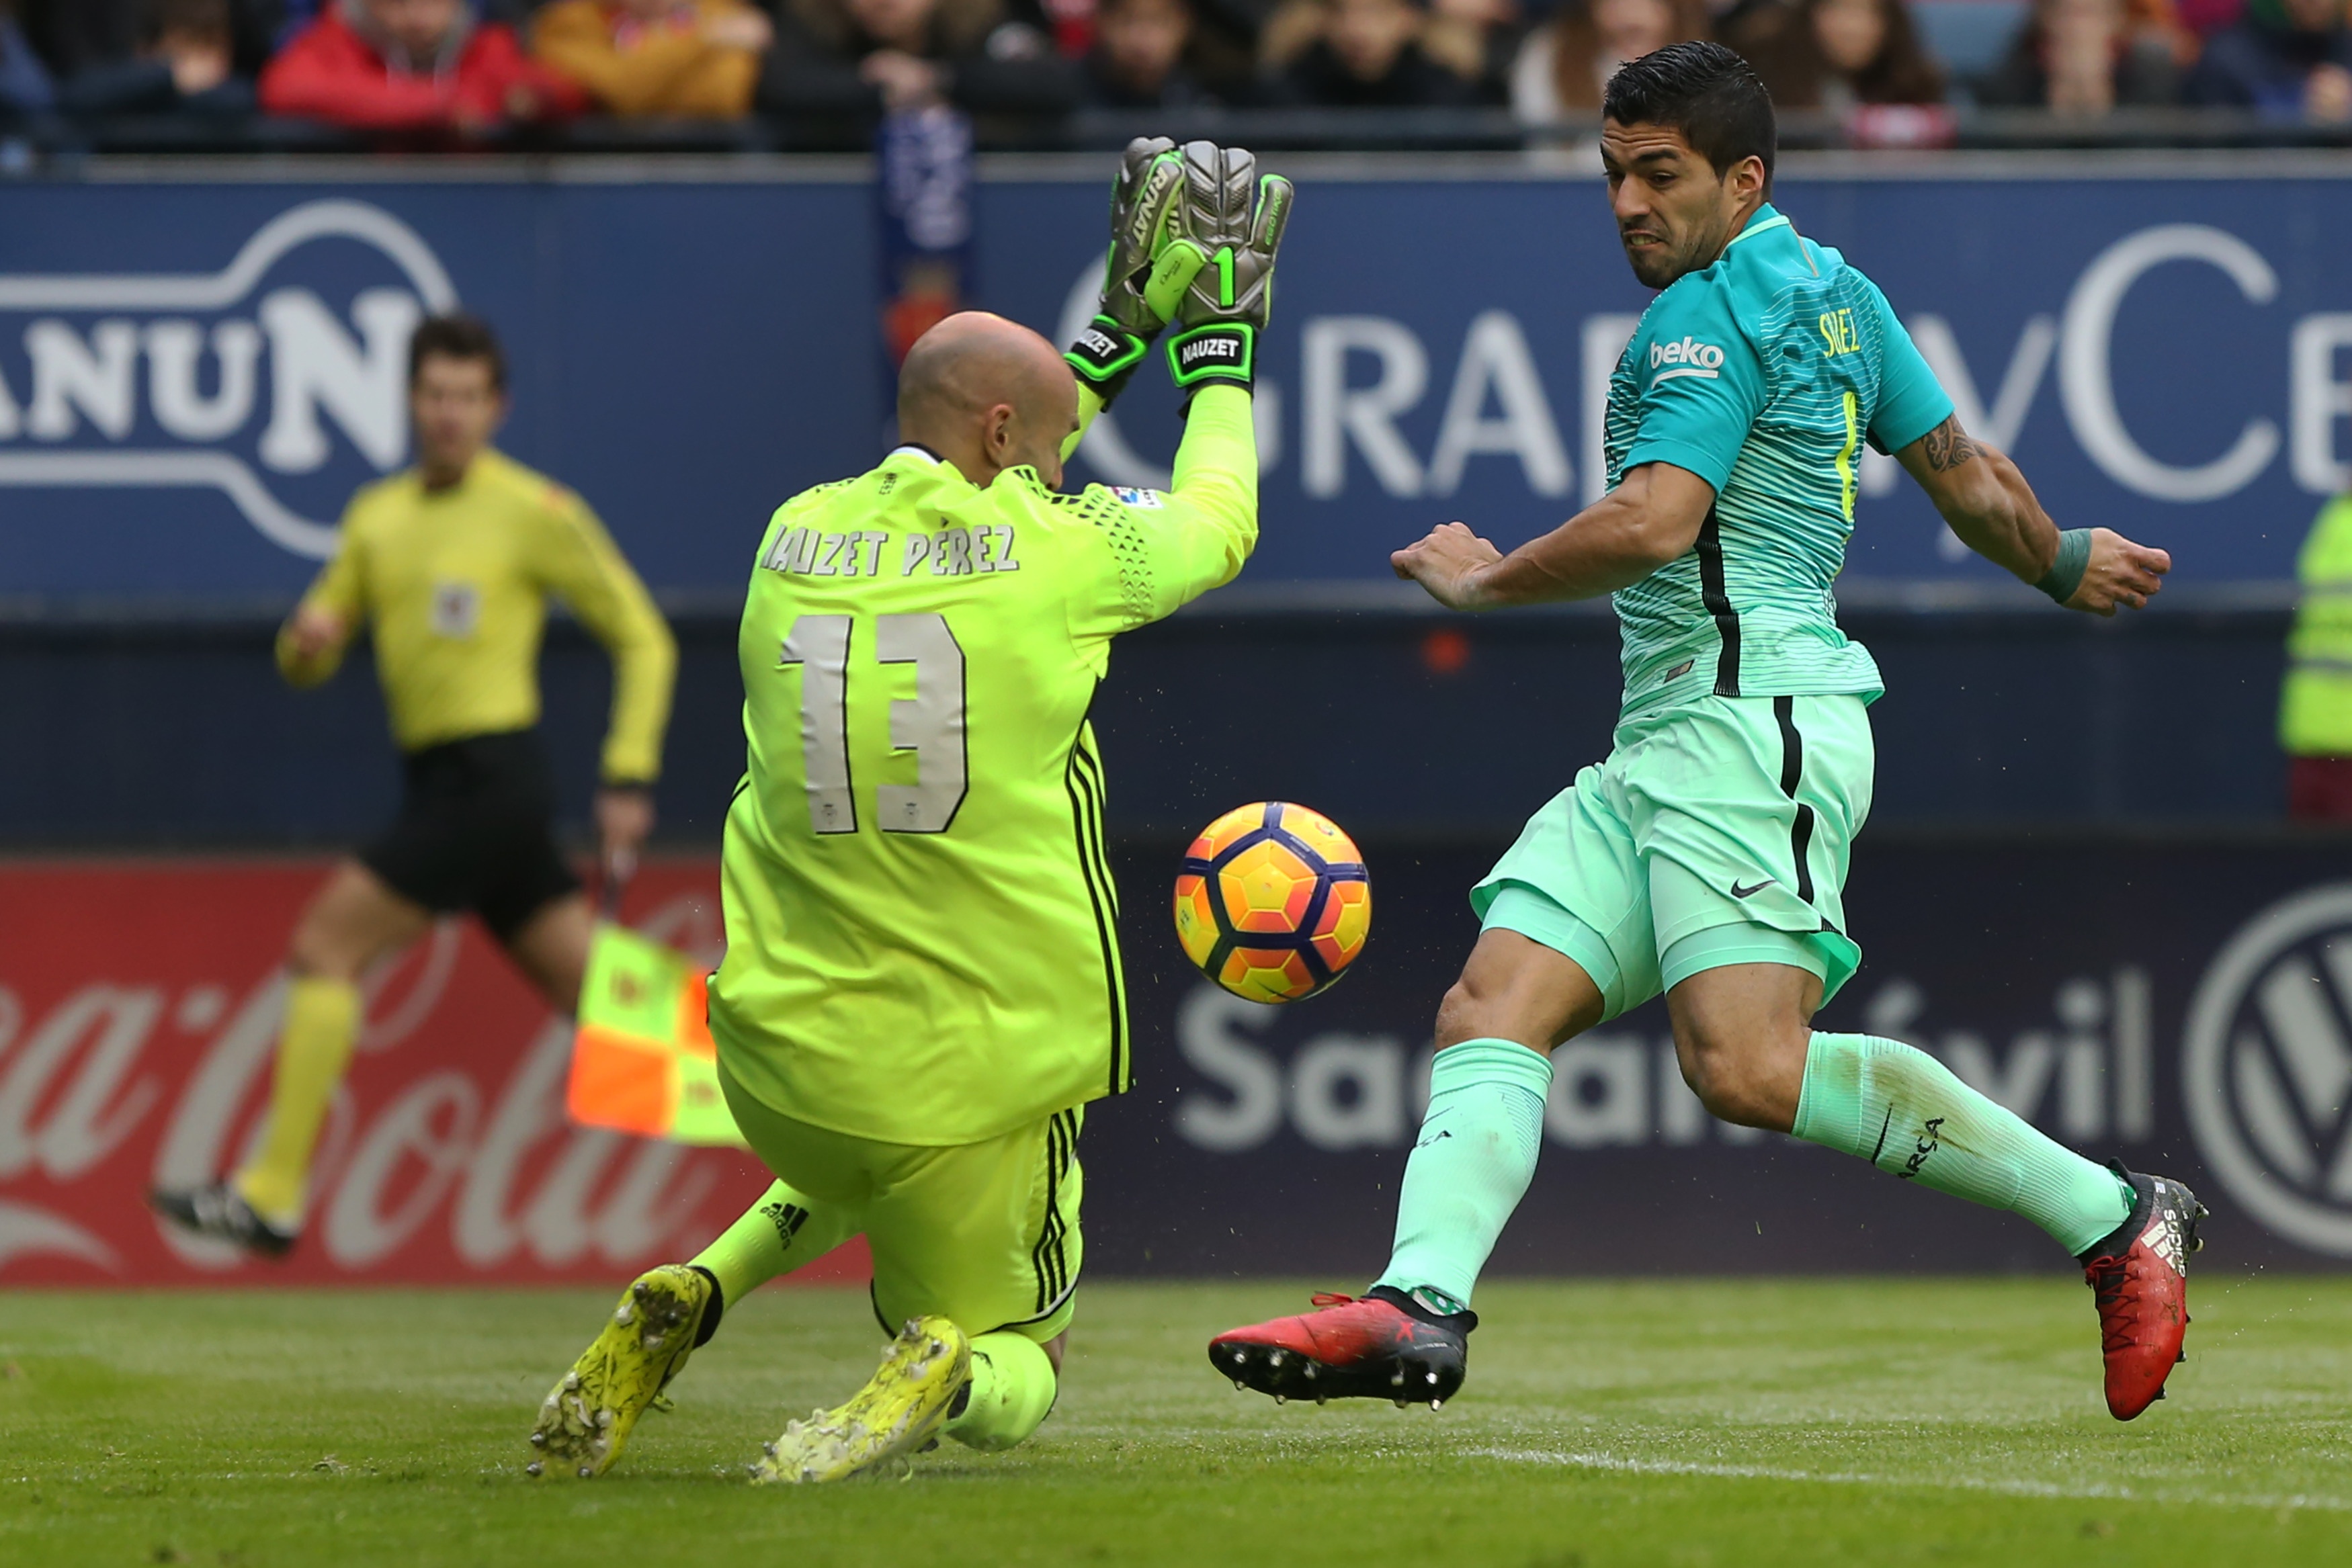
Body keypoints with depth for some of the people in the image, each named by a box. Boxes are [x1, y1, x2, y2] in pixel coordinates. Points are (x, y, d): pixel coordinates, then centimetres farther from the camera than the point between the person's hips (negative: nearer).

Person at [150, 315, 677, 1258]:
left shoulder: (536, 512, -5)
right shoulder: (379, 516, 15)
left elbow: (644, 640, -2)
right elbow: (307, 662, 20)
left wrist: (629, 778, -10)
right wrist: (308, 638, -5)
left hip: (490, 779, -7)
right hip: (438, 781, 7)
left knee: (326, 948, -11)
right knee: (591, 994, 6)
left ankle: (273, 1196, -9)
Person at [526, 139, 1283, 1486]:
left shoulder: (798, 539, 1)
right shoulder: (1058, 554, -11)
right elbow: (1218, 524, 12)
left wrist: (1118, 341, 29)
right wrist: (1216, 349, 28)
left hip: (776, 1057, 4)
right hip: (987, 1072, -4)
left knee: (845, 1177, 38)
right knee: (1012, 1375, 18)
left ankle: (693, 1296, 8)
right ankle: (941, 1375, -20)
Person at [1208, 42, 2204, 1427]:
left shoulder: (1713, 313, -9)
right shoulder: (1831, 291, 21)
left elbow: (1655, 524, -20)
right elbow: (1970, 478, 27)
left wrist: (1485, 579, -5)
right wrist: (2064, 562, 45)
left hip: (1751, 715, -11)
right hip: (1663, 744, 11)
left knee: (1748, 1068, -23)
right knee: (1493, 1004, -4)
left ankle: (2114, 1218, -13)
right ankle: (1422, 1303, -22)